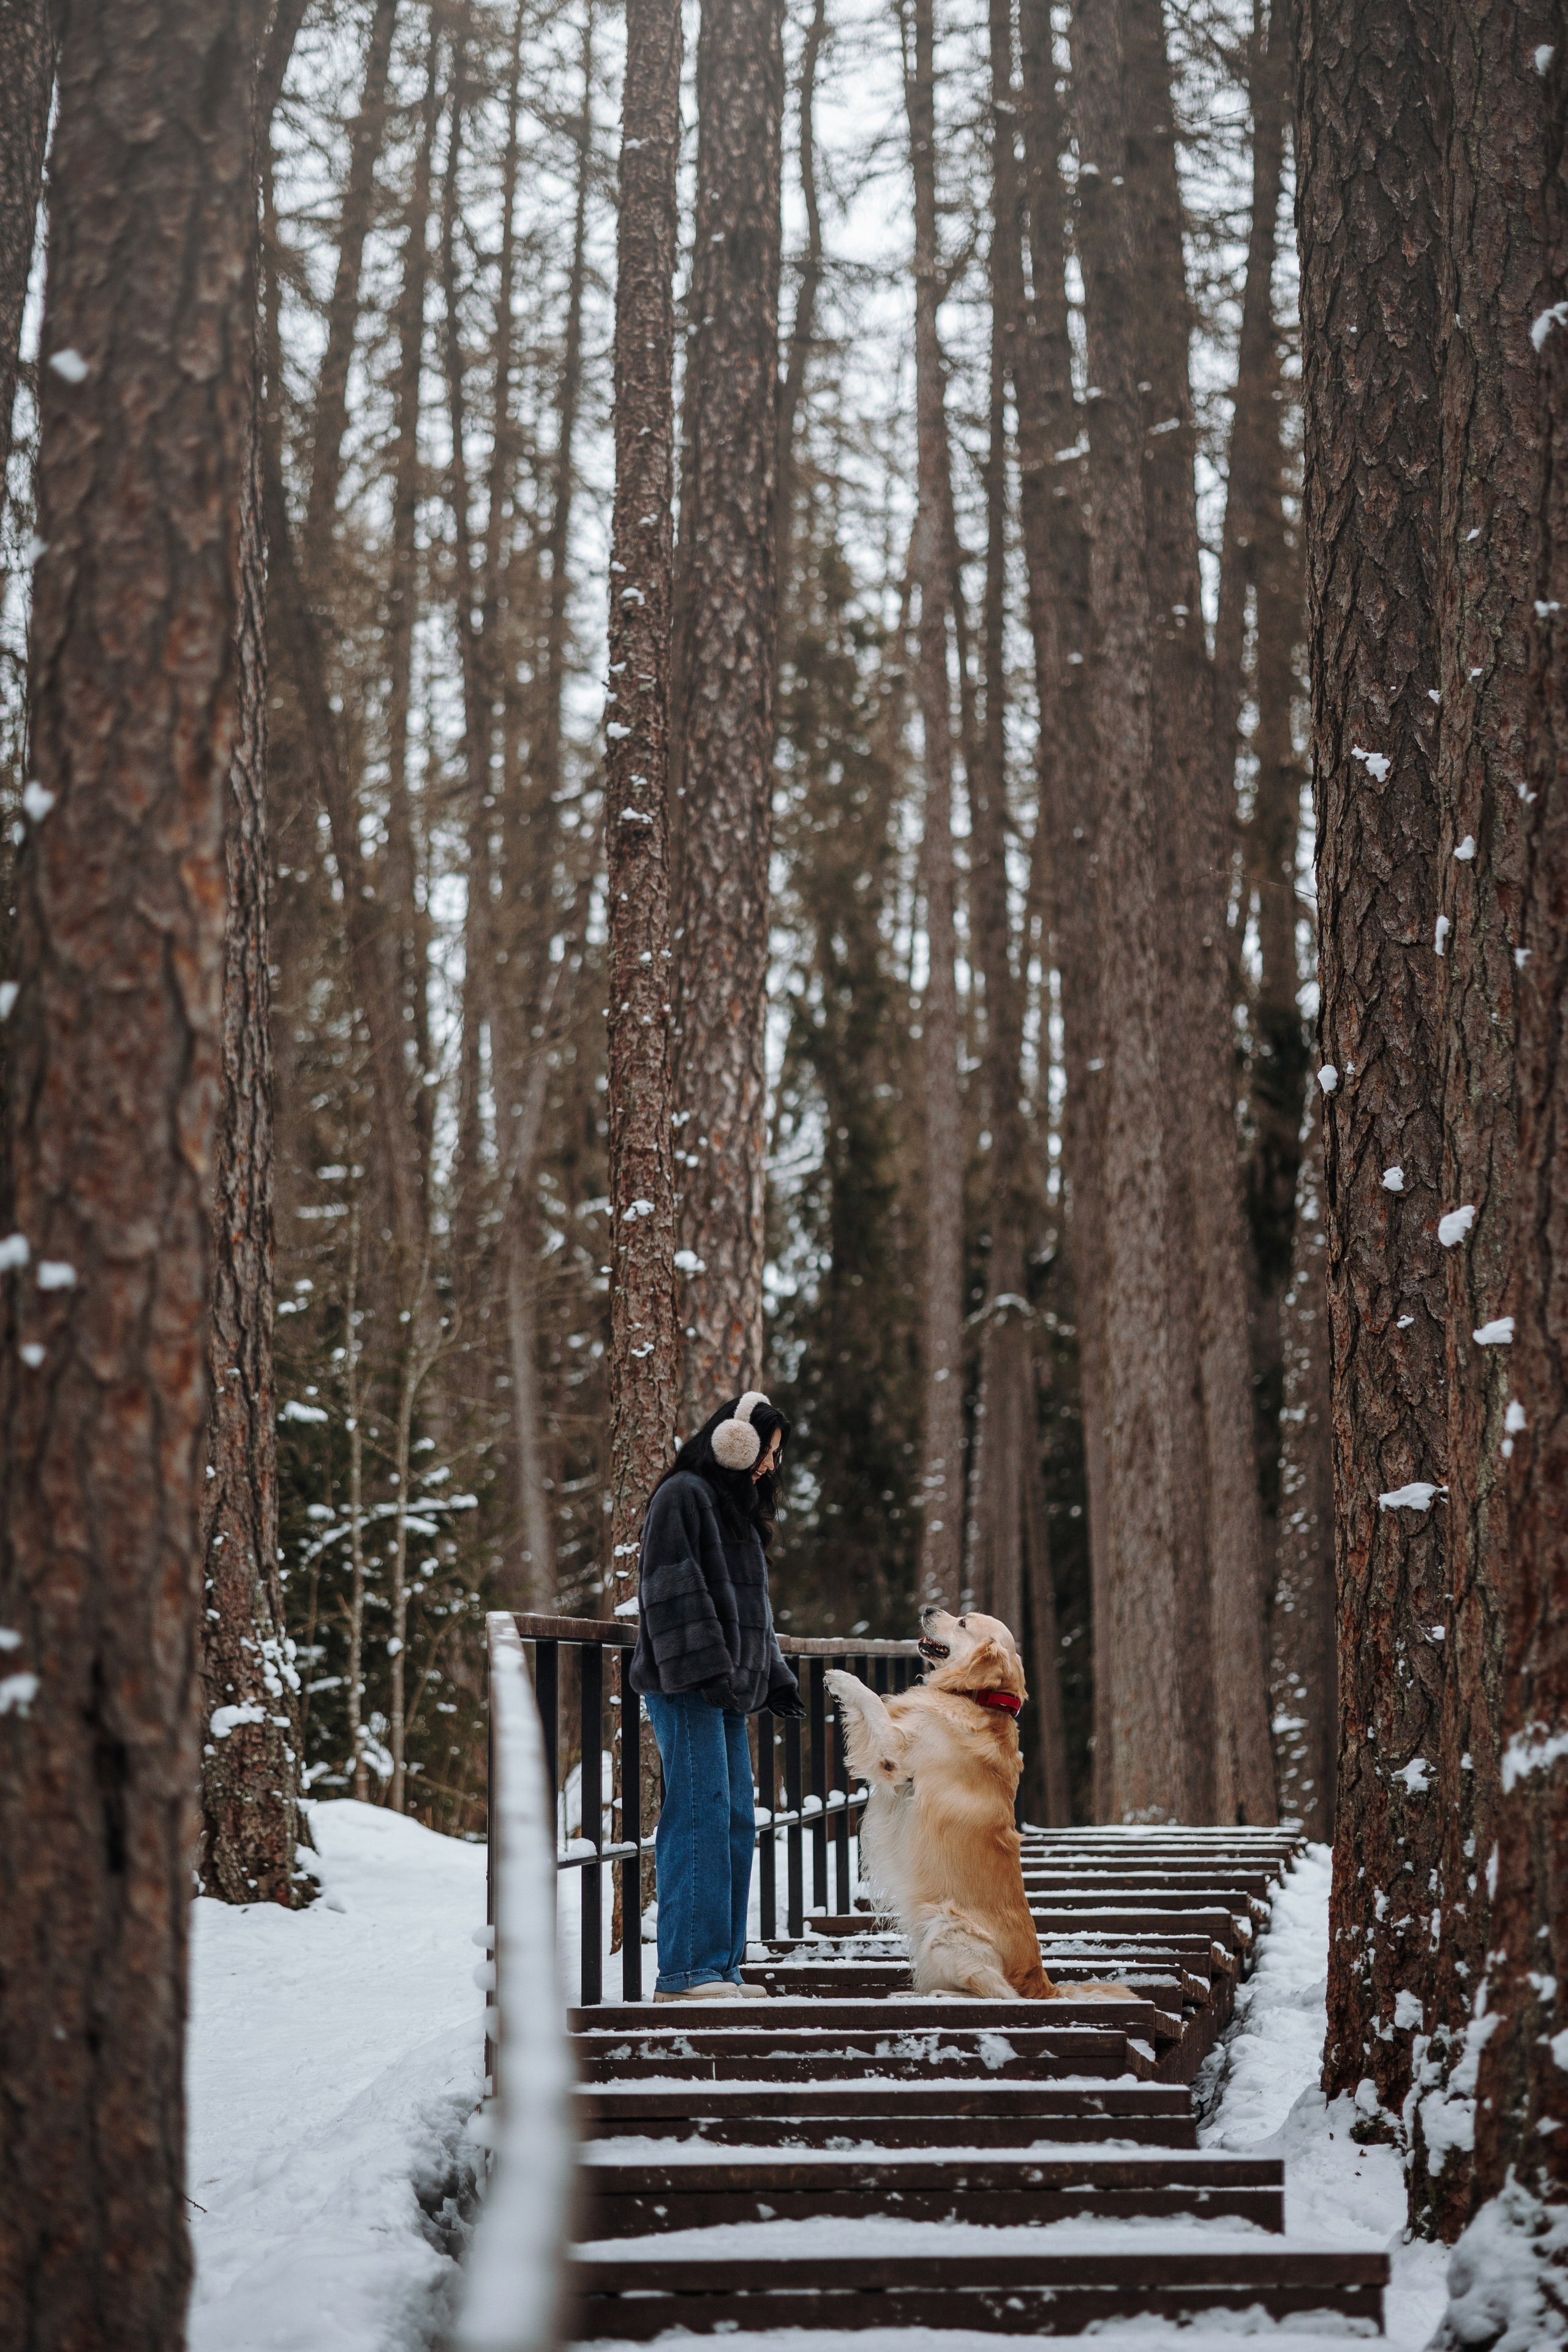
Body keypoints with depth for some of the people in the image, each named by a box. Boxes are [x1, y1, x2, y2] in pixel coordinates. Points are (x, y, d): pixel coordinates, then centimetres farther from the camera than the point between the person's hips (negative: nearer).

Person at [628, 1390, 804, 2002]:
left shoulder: (737, 1508, 24)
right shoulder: (682, 1496, -6)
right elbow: (675, 1589, -15)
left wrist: (774, 1676, 21)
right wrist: (706, 1666, -21)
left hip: (725, 1690, 10)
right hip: (686, 1687, -10)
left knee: (737, 1824, 7)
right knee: (701, 1815, -14)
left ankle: (719, 1968, 11)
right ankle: (685, 1973, -14)